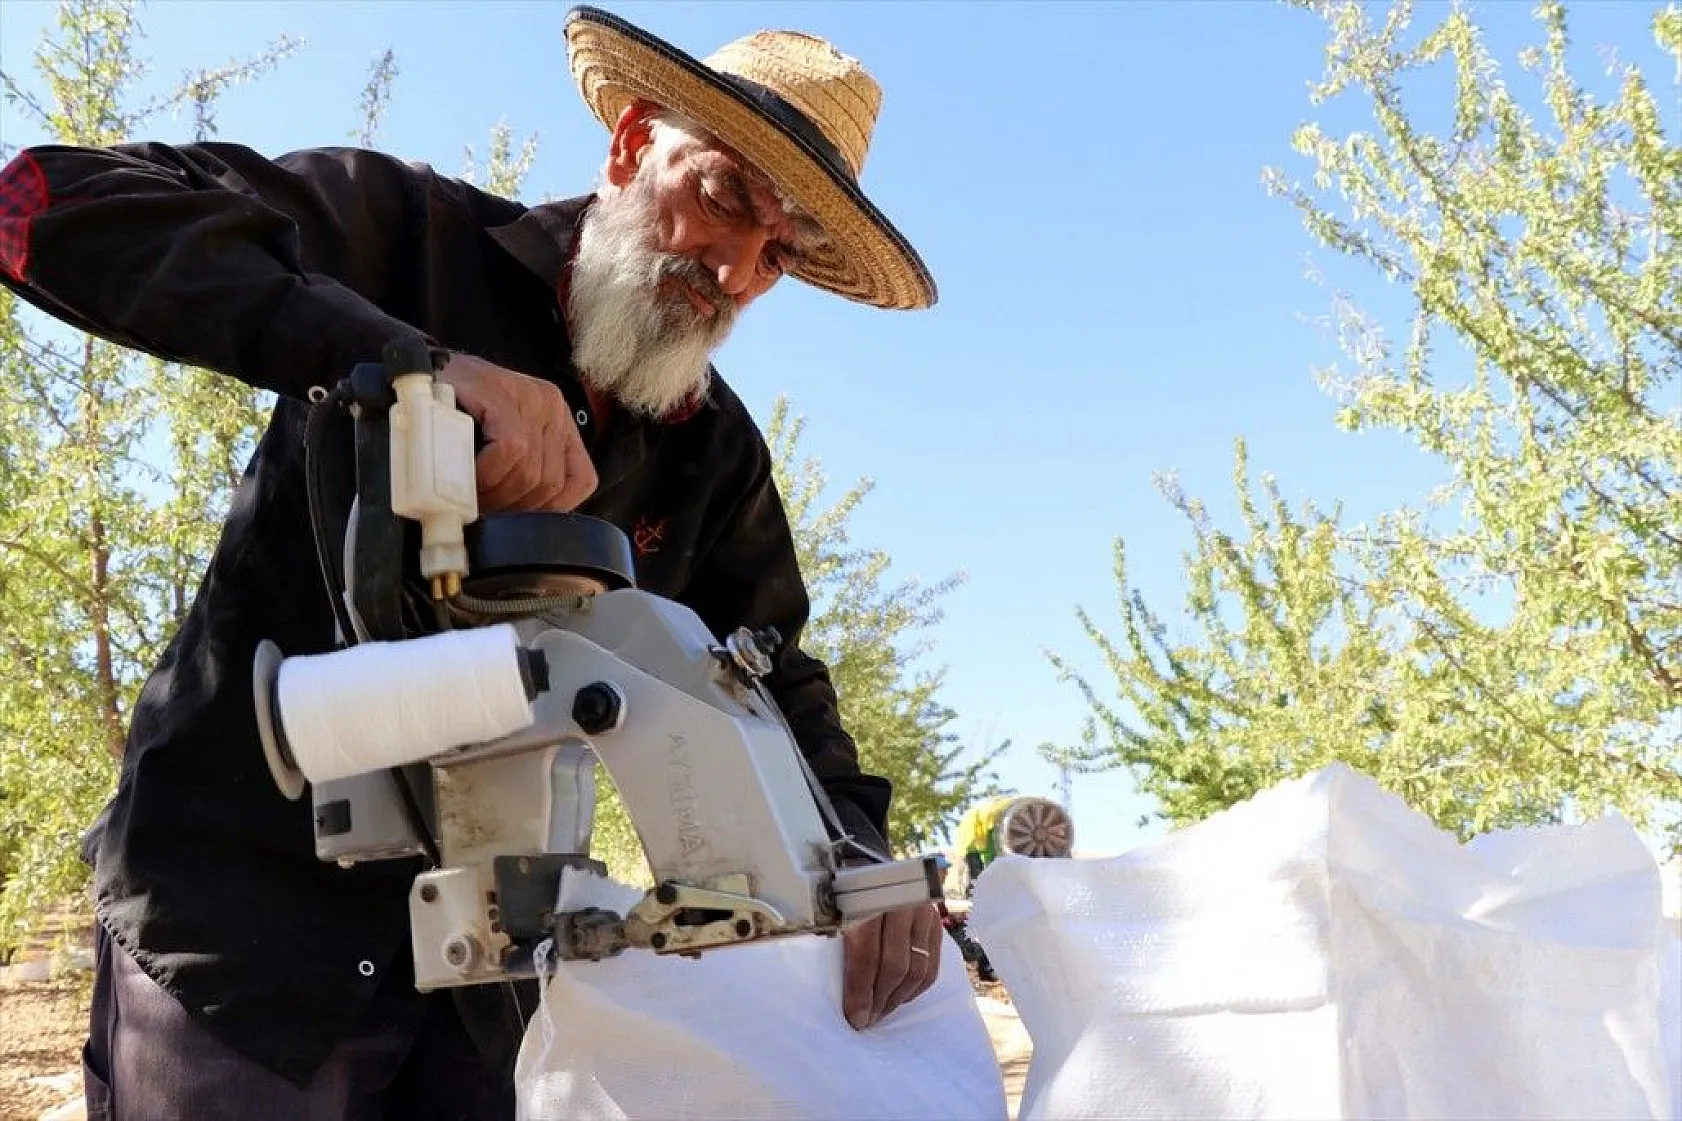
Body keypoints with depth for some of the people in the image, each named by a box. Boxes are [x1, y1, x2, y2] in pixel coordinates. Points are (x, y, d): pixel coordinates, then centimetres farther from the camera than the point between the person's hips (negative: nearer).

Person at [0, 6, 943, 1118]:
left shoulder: (718, 453, 3)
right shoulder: (417, 234, -11)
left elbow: (769, 668, 9)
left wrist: (856, 842, -12)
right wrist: (409, 357, -35)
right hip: (238, 908, -4)